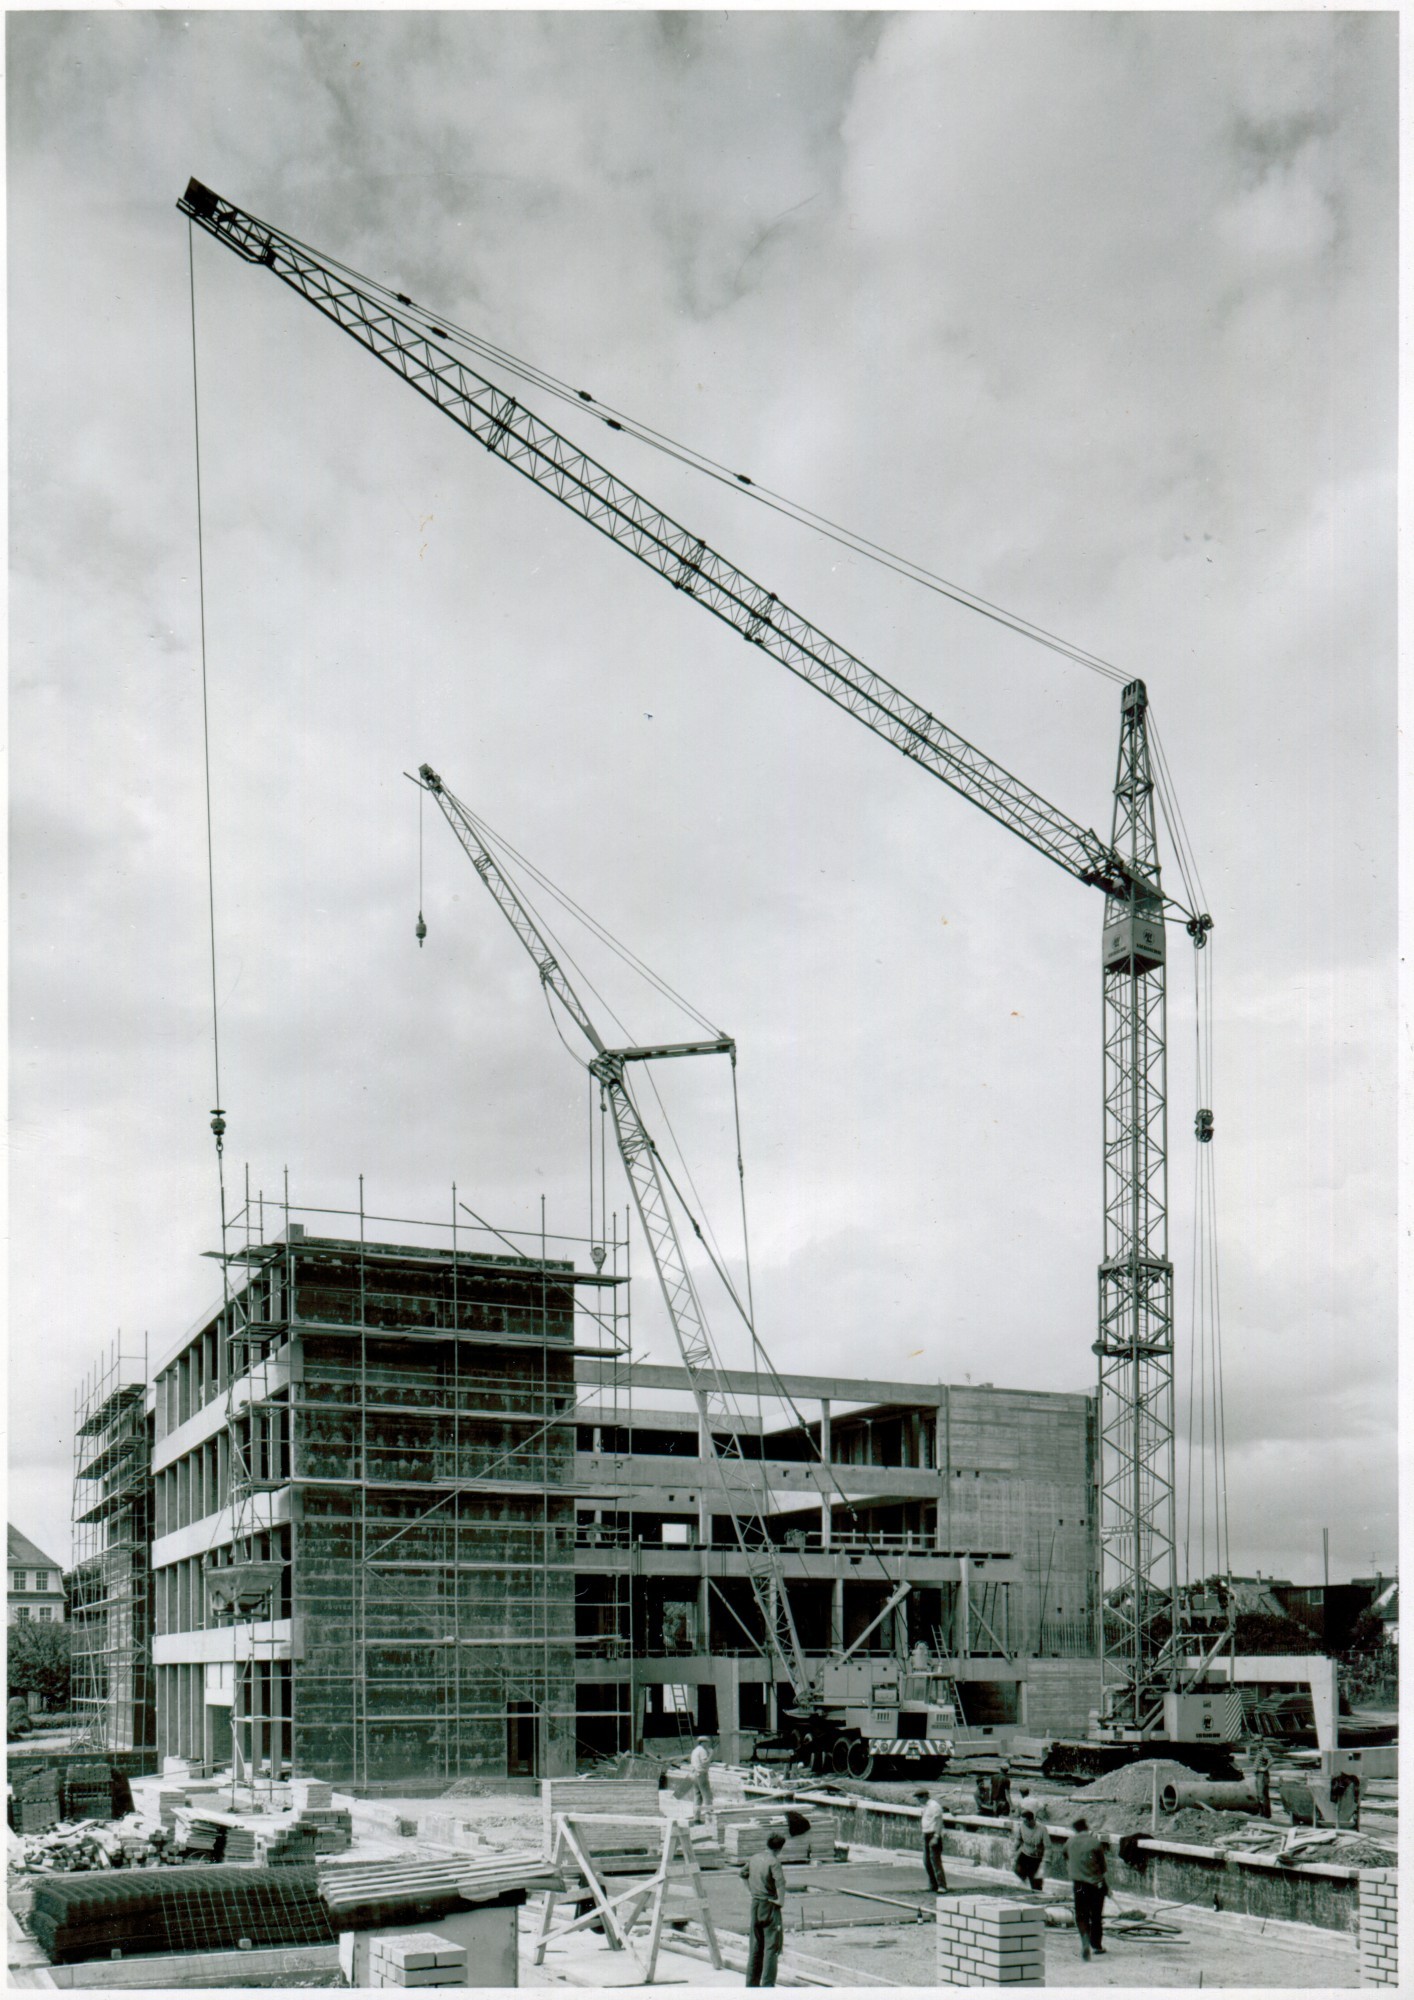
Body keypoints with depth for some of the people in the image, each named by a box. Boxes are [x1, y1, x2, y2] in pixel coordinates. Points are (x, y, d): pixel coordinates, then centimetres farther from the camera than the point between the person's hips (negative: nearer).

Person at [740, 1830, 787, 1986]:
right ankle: (767, 1984, -4)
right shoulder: (773, 1862, -16)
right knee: (771, 1947, -1)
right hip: (770, 1906, -7)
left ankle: (752, 1983, 19)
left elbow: (743, 1874, 23)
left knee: (755, 1947, 14)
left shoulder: (754, 1858, 6)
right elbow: (780, 1883, -27)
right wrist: (780, 1902, -15)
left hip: (755, 1905, 7)